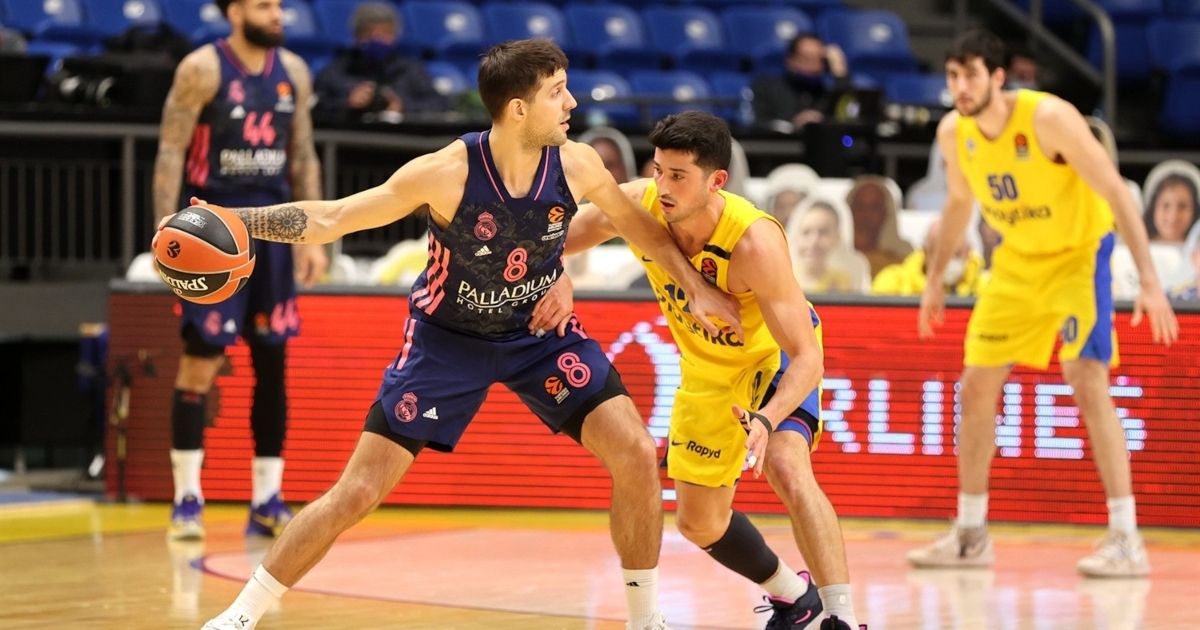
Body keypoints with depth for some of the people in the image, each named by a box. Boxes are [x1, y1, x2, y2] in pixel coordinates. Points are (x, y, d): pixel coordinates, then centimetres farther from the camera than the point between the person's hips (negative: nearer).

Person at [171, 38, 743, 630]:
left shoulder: (576, 165, -18)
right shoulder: (446, 173, -29)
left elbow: (637, 223, 5)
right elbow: (330, 219, -23)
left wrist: (697, 288, 2)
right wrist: (227, 220, -33)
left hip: (541, 330, 3)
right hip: (447, 338, -3)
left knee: (636, 455, -13)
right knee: (356, 493, -7)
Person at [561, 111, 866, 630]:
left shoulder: (754, 241, -38)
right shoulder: (637, 205, -26)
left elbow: (806, 356, -37)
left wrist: (767, 420, -53)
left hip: (778, 355, -6)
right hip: (707, 368, 6)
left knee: (786, 468, -33)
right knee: (698, 521, 11)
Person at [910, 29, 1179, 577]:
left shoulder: (1048, 118, -26)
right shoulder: (953, 132, -7)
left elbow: (1116, 193, -25)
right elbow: (959, 204, 13)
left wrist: (1149, 281, -30)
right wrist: (935, 280, 16)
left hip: (1078, 254, -6)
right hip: (1017, 261, 6)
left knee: (1087, 382, -20)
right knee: (975, 388, 5)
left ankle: (1126, 540, -18)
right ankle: (970, 535, 18)